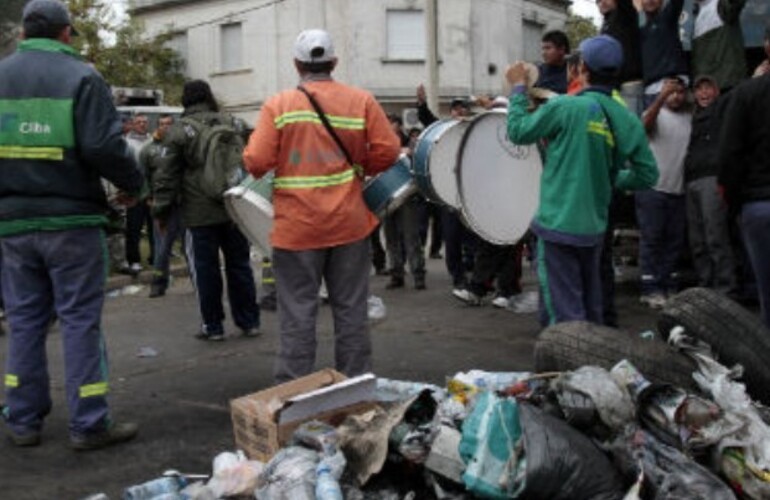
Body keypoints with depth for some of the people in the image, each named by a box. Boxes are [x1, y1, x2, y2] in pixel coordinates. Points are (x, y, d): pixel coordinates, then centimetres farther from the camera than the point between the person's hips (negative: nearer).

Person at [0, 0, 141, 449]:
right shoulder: (81, 77, -7)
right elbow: (104, 147, -15)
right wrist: (133, 185, 0)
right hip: (71, 220, -4)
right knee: (81, 320, 1)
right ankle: (89, 424, 6)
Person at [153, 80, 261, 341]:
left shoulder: (178, 131, -4)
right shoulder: (232, 124, 9)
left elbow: (166, 175, -6)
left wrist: (162, 212, 1)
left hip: (200, 214, -4)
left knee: (205, 268, 4)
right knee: (239, 265, 12)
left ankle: (213, 326, 9)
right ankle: (249, 322, 17)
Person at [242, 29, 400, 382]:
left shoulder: (278, 105, -4)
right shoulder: (361, 101, 1)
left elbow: (257, 162, -11)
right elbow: (388, 151, -3)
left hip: (296, 228, -2)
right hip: (348, 224, 2)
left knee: (297, 313, 4)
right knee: (350, 309, 11)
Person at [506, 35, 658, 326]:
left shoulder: (565, 107, -13)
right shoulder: (627, 120, 2)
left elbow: (518, 131, -3)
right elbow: (647, 174, 5)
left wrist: (518, 88, 9)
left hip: (559, 225, -6)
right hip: (595, 227, 6)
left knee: (564, 312, -2)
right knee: (590, 307, 20)